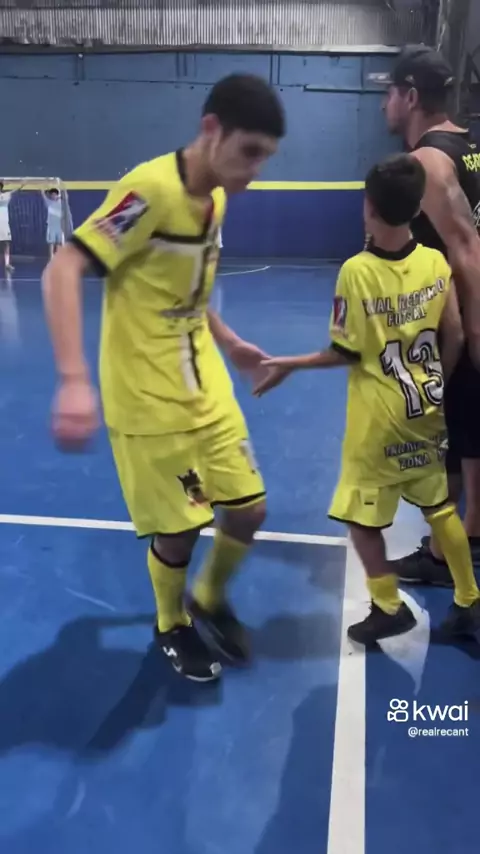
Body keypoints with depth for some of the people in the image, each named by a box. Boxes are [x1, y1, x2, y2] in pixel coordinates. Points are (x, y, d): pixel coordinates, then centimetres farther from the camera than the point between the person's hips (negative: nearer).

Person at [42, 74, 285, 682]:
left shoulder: (216, 197, 4)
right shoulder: (151, 189, -21)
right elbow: (62, 271, -25)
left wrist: (228, 342, 19)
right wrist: (74, 380, -35)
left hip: (207, 388, 8)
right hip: (148, 398, -7)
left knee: (249, 507, 10)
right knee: (178, 529, 3)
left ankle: (210, 601, 37)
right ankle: (172, 627, 34)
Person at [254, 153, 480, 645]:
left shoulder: (357, 271, -18)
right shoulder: (436, 263, -4)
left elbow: (346, 353, -13)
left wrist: (291, 364, 0)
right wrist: (436, 384, 17)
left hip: (378, 417, -6)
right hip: (425, 410, 6)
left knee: (361, 514, 11)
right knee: (440, 506, 19)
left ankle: (388, 607, 21)